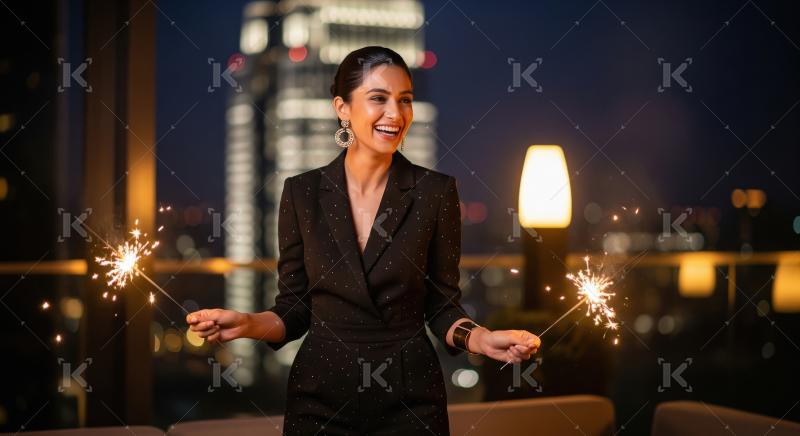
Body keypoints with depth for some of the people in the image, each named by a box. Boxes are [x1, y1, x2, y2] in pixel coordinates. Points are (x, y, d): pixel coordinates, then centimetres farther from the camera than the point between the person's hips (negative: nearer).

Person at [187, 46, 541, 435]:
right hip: (320, 396, 1)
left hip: (409, 399, -1)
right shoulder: (302, 192, -2)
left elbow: (441, 305, 0)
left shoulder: (436, 191, -5)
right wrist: (248, 324, -16)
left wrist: (480, 339, -19)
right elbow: (295, 307, 3)